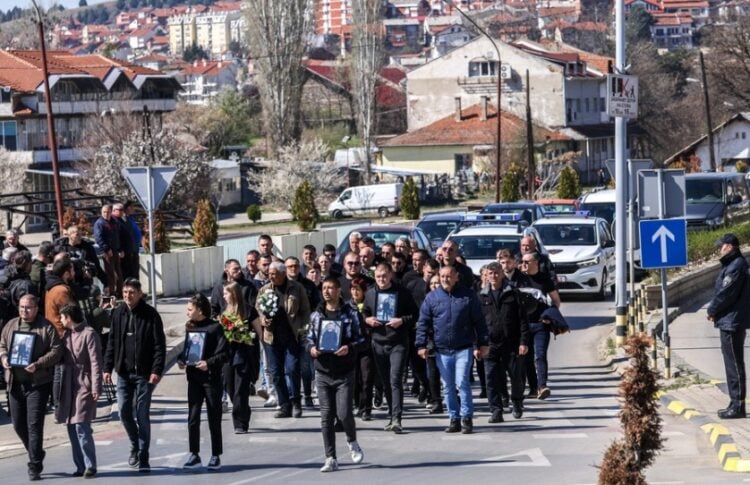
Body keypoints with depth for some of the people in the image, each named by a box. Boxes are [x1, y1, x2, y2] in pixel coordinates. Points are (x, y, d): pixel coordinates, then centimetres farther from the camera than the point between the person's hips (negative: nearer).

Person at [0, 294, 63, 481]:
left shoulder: (46, 327, -4)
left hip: (38, 383, -6)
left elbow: (56, 351, -8)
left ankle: (34, 467, -5)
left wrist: (38, 364, -20)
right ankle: (36, 454, 33)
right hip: (15, 383, 6)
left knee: (34, 424, -9)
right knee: (18, 424, 11)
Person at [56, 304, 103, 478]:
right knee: (72, 427, 7)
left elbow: (95, 362, -14)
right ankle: (80, 466, 11)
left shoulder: (89, 334, -10)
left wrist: (96, 387, -19)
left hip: (84, 385, -8)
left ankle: (90, 465, -6)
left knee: (81, 426, -13)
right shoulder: (67, 334, 13)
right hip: (69, 385, 8)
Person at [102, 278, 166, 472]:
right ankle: (135, 446, 29)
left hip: (144, 373, -4)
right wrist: (108, 367, 5)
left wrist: (157, 370, -16)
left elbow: (159, 345, -9)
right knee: (124, 411, 6)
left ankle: (143, 458, 4)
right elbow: (112, 342, 11)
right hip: (124, 372, 4)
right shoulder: (118, 314, 6)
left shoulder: (150, 315, -7)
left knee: (142, 415, -2)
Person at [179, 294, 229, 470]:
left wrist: (209, 363, -25)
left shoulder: (214, 328, -9)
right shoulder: (190, 327, 8)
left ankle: (216, 456, 12)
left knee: (214, 419, 4)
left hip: (211, 378, -5)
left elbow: (224, 353, -12)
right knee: (192, 418, 2)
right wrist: (181, 360, -2)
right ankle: (194, 455, 7)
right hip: (194, 378, 5)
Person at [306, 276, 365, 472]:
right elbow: (309, 338, 17)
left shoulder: (351, 313, -1)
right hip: (323, 373, 3)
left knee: (344, 413, -11)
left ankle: (352, 442, 20)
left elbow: (361, 338, 0)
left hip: (344, 373, -3)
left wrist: (350, 348, -19)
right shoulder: (316, 315, 10)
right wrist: (311, 348, -6)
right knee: (326, 417, 1)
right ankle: (330, 459, 7)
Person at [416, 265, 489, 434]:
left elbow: (479, 321, 4)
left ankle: (467, 418, -3)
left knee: (462, 382, -12)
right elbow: (423, 323, 7)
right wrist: (421, 345, 0)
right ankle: (454, 419, 15)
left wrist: (482, 344, 1)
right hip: (442, 350, 3)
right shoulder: (432, 297, 6)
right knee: (448, 387, 7)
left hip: (463, 349, -3)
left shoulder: (468, 295, 2)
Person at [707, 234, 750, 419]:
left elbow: (726, 294, -21)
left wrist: (712, 310, -7)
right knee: (733, 363, 15)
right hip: (730, 321, 11)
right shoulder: (733, 264, 15)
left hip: (732, 322, -11)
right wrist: (715, 310, 8)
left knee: (734, 364, -7)